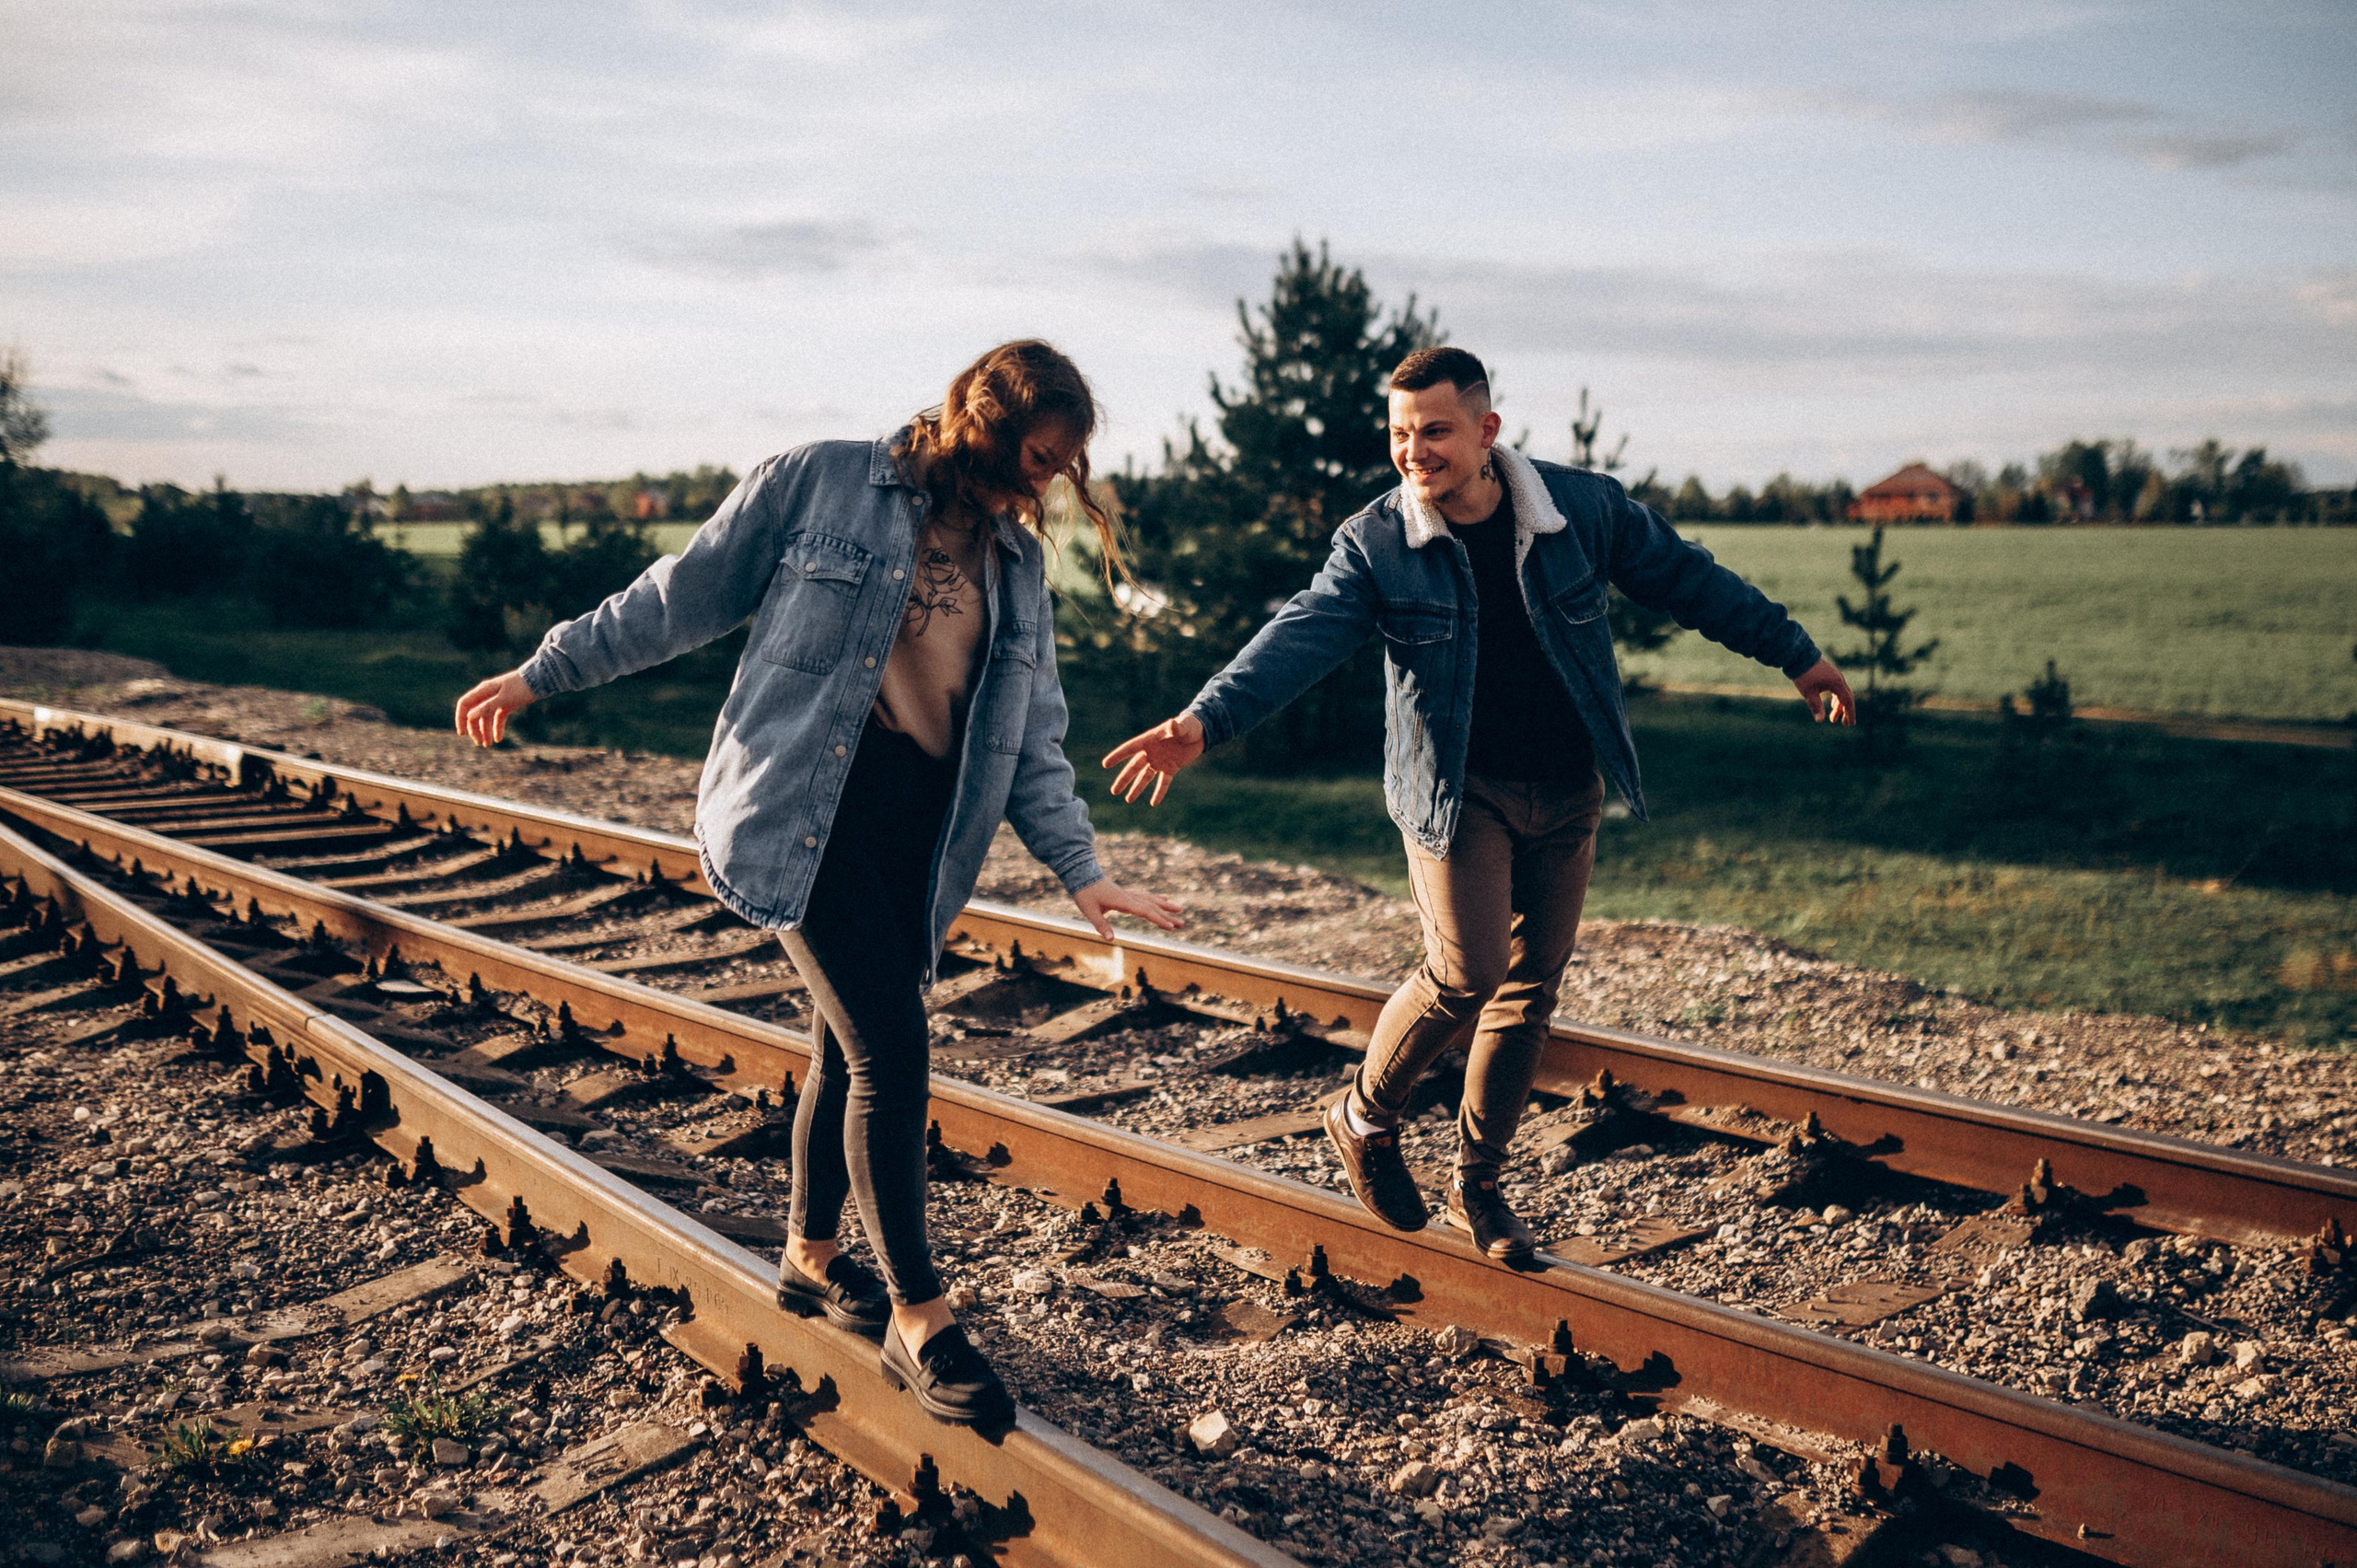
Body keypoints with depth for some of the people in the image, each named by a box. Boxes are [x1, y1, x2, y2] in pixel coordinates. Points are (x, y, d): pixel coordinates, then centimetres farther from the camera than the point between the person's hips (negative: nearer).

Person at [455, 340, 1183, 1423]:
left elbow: (1031, 735, 12)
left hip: (923, 825, 6)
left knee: (851, 1046, 13)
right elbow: (682, 596, 4)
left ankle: (812, 1256, 35)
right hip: (802, 804, -6)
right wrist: (541, 675, 8)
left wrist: (1078, 867, 2)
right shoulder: (820, 483, -2)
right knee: (888, 1048, -12)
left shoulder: (1017, 561, 13)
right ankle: (917, 1317, 0)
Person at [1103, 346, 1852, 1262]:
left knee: (1530, 992, 7)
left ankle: (1477, 1185, 24)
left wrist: (1796, 655, 17)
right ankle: (1366, 1118, 11)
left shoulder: (1585, 510, -3)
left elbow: (1688, 580, 9)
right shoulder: (1375, 544, -8)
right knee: (1468, 971, -18)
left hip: (1566, 793, 3)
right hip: (1455, 791, -3)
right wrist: (1205, 721, -36)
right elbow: (1302, 638, -20)